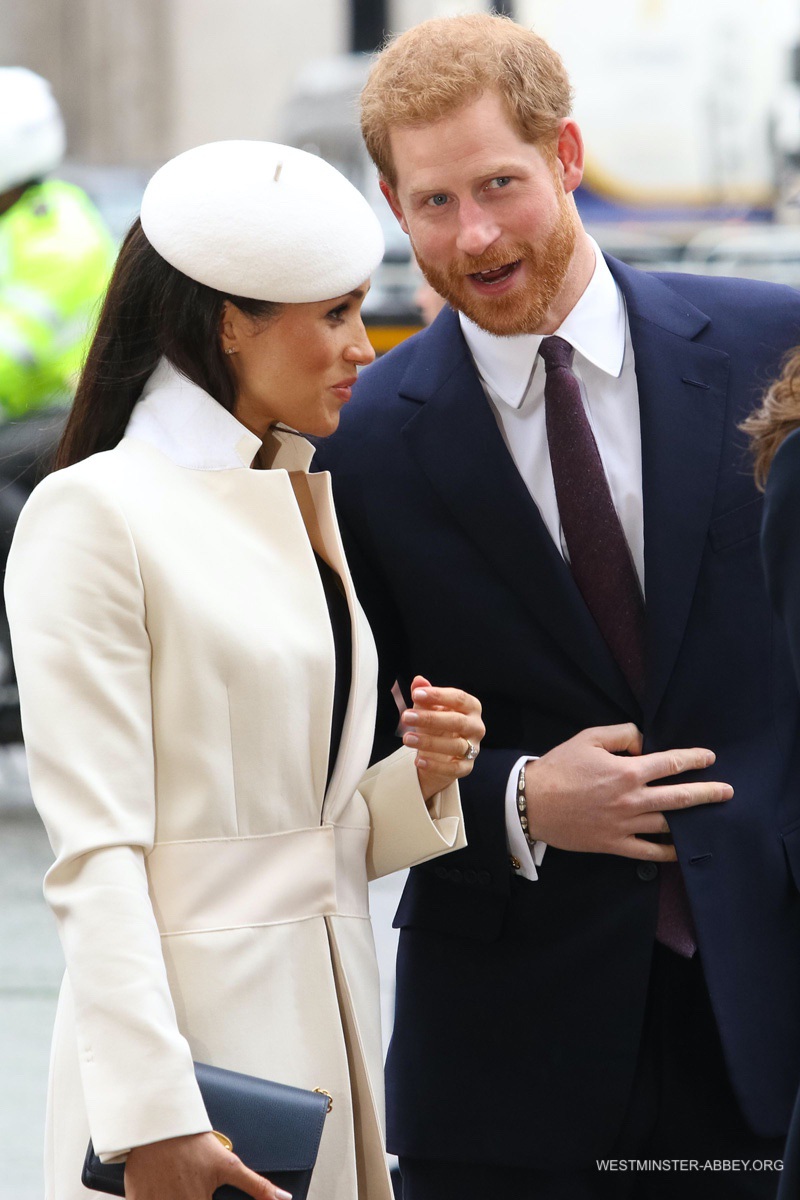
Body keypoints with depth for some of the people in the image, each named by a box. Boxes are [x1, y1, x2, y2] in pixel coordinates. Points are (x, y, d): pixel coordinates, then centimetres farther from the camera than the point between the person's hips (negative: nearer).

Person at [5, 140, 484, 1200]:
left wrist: (419, 783, -3)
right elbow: (97, 854, -15)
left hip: (327, 1019, 7)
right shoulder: (95, 511, -10)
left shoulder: (305, 498, 14)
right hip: (197, 1020, -7)